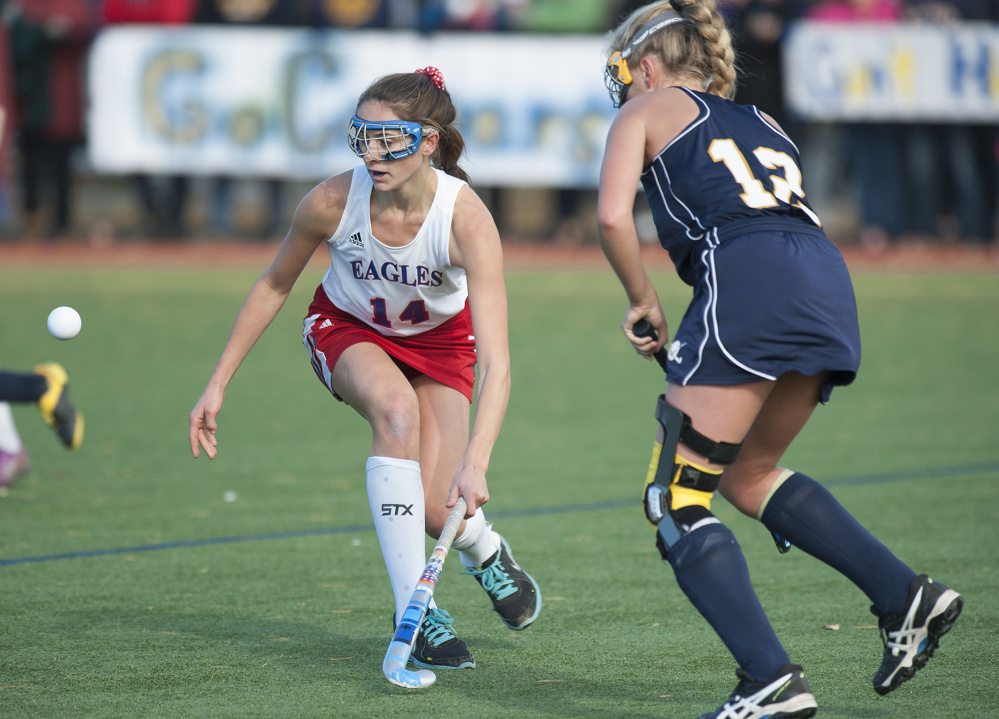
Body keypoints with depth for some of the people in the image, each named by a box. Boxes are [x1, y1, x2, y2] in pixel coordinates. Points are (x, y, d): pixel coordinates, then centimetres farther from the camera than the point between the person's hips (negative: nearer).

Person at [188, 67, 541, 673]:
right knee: (396, 409, -34)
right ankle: (415, 614, -30)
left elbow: (496, 362, -42)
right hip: (347, 329, 0)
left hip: (440, 339, 0)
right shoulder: (333, 202, -29)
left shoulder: (467, 219, -35)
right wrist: (218, 385, -7)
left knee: (438, 512, -15)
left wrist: (475, 462, -55)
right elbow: (275, 285, -7)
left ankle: (484, 551, 26)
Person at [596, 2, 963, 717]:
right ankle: (906, 595, 15)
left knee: (675, 501, -2)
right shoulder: (761, 123, 35)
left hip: (746, 280, -7)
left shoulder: (648, 110, 17)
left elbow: (613, 216, 0)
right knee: (747, 474, 26)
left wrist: (644, 304, 14)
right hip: (829, 286, 7)